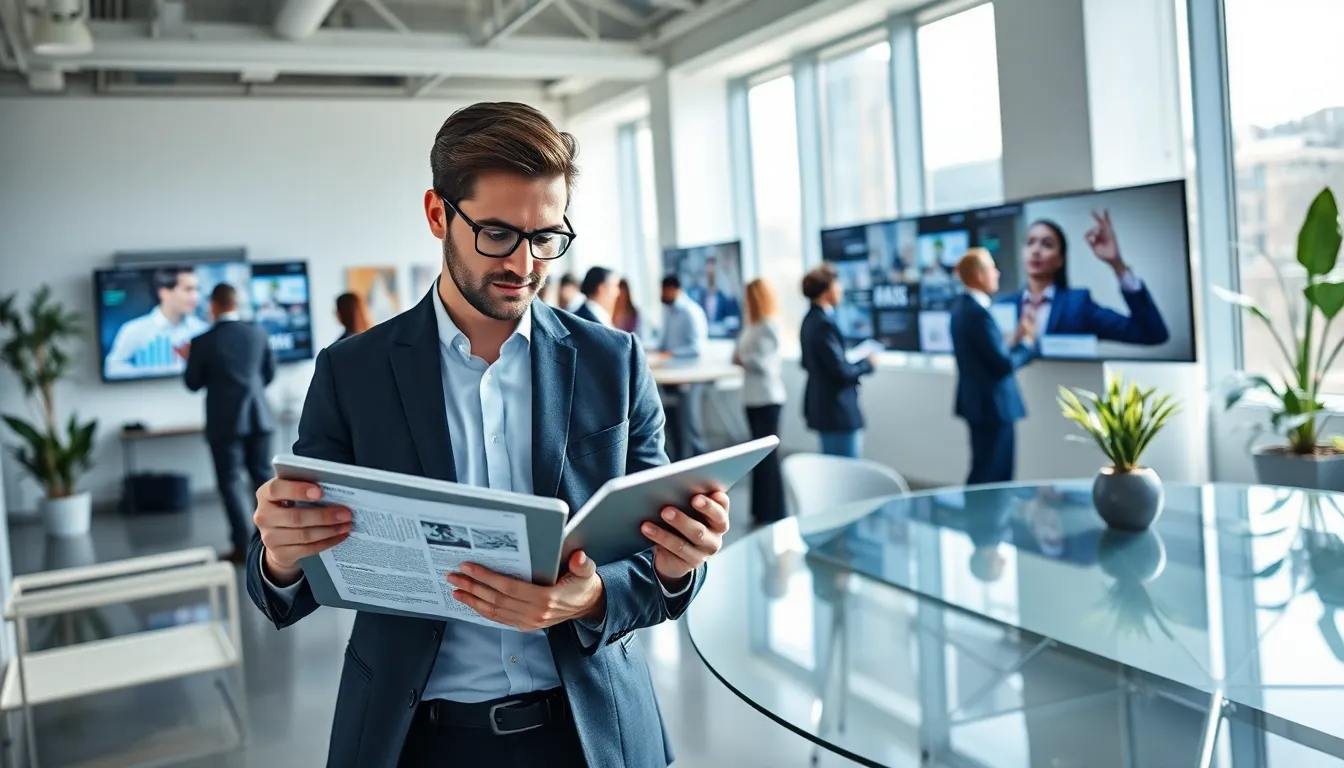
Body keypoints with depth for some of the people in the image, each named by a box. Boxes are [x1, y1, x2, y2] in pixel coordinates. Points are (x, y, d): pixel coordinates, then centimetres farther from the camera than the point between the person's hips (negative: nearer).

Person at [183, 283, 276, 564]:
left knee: (229, 483, 4)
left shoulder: (202, 342, -11)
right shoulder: (259, 334, 0)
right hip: (259, 417, 4)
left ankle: (243, 546, 2)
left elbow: (193, 384, 0)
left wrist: (189, 359, 18)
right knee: (263, 477, 12)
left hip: (224, 422, -3)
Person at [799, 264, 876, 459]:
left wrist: (855, 364, 13)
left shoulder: (811, 319, 9)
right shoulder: (824, 324, -21)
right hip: (838, 410, -10)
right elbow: (841, 371, -24)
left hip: (821, 405, 10)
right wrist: (867, 364, -6)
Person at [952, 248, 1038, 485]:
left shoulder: (962, 306, 9)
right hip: (992, 405, -10)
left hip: (979, 402, 10)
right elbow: (1004, 364, -21)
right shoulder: (978, 312, -22)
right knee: (991, 478, -2)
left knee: (987, 475, 17)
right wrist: (1027, 342, -5)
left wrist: (1015, 341, 7)